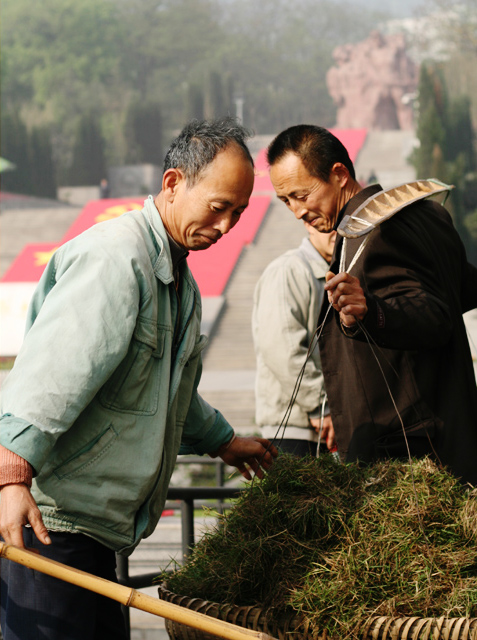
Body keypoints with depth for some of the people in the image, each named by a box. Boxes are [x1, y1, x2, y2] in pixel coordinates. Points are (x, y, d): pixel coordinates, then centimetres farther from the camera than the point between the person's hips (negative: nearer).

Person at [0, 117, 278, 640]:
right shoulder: (114, 255, -15)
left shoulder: (177, 276, 20)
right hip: (43, 517, -10)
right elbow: (49, 371, -25)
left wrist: (221, 441, 48)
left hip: (94, 520, 10)